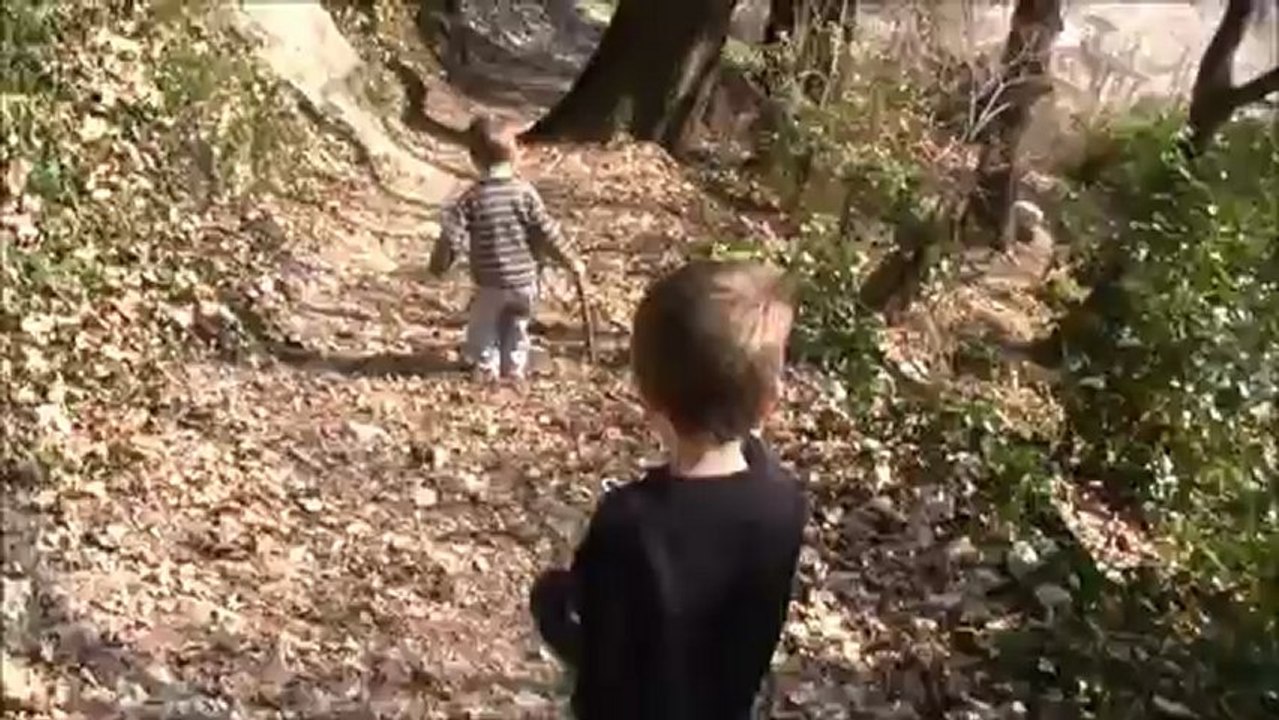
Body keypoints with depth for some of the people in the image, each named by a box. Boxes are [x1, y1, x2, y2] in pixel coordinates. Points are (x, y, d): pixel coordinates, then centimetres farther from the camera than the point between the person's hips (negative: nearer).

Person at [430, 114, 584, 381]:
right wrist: (571, 261, 3)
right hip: (523, 280, 2)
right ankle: (514, 369, 29)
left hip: (489, 283, -2)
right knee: (516, 328, 21)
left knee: (483, 328, 18)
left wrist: (439, 264, 6)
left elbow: (452, 236, -12)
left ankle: (487, 369, 20)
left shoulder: (473, 198, -12)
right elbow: (547, 231, -8)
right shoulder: (524, 191, -9)